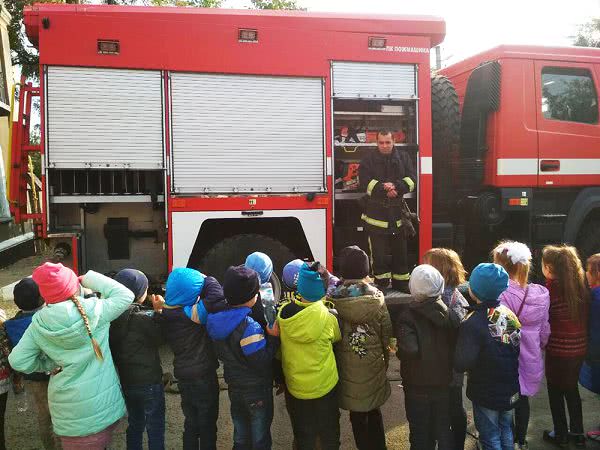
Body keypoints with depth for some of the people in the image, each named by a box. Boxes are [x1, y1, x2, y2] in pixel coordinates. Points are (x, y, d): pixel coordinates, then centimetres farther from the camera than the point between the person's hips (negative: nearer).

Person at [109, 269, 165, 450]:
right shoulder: (146, 317, -23)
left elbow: (114, 347, 2)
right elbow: (158, 339, -8)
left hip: (125, 381, 6)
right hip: (149, 382, -6)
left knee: (134, 425, 24)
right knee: (155, 428, 12)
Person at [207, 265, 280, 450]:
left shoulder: (218, 322, -3)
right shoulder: (249, 327, -27)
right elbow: (262, 362, -25)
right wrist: (273, 338, -18)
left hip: (234, 389, 7)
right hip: (257, 392, -7)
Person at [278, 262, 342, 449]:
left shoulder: (283, 313, -17)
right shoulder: (327, 318, -23)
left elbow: (279, 349, -4)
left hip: (295, 386, 2)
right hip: (324, 385, -2)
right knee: (329, 434, 22)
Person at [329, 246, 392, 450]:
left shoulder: (333, 299, -15)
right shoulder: (376, 299, -11)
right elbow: (386, 333, -3)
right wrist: (385, 361, 11)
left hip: (347, 368, -1)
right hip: (373, 366, 2)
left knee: (357, 414, 15)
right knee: (374, 412, 22)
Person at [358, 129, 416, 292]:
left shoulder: (404, 158, 9)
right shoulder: (368, 160, 2)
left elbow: (411, 180, -1)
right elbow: (365, 182, -11)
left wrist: (395, 186, -18)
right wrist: (383, 188, -23)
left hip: (397, 210, 3)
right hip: (376, 210, -2)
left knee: (400, 249, 9)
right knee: (378, 251, 1)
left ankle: (401, 281, 21)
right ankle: (381, 282, 12)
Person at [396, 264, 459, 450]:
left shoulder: (408, 318, -19)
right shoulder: (451, 316, -7)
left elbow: (409, 350, -30)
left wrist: (397, 350, -10)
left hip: (418, 388, -3)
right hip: (444, 385, 3)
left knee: (421, 435, 13)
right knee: (444, 432, 19)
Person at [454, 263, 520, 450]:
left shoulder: (472, 323, -28)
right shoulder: (510, 314, -5)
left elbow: (461, 364, -32)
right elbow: (518, 348, 4)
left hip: (486, 394, -6)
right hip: (511, 391, 6)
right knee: (506, 431, 25)